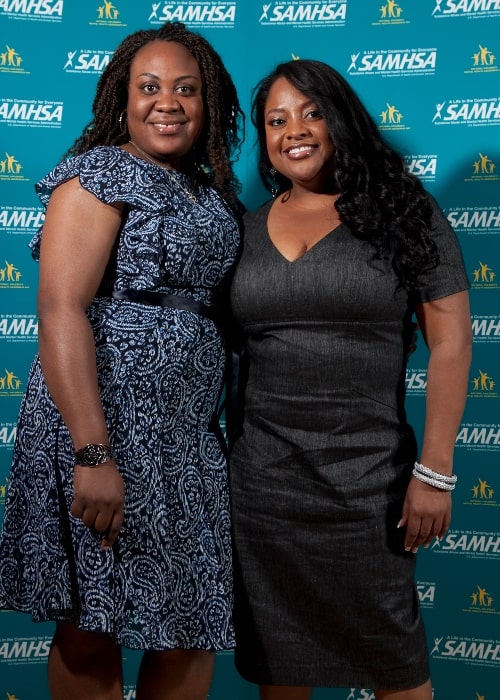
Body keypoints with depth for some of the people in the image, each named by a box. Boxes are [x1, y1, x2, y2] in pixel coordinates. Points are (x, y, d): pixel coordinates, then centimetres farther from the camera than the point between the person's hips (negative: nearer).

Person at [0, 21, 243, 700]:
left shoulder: (213, 194, 16)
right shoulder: (99, 175, -6)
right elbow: (60, 312, -17)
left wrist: (232, 426, 10)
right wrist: (93, 455, -24)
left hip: (190, 436, 7)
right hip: (106, 422, -7)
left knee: (193, 624, 12)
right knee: (93, 627, 6)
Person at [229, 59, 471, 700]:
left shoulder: (401, 210, -2)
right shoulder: (246, 229, 8)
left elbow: (450, 342, -5)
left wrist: (434, 472, -10)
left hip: (369, 469, -3)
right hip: (261, 471, 3)